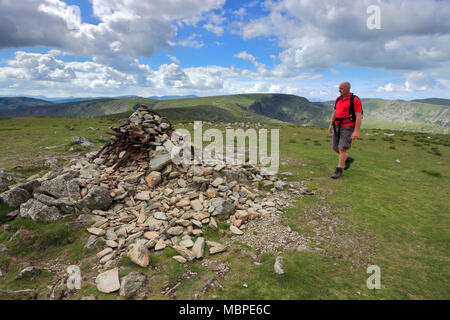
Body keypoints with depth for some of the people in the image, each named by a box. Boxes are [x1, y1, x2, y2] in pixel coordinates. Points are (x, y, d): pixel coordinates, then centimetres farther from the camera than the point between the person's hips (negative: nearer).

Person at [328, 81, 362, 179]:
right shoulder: (339, 99, 8)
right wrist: (331, 125, 12)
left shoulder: (355, 100, -14)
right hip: (338, 127, 7)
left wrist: (356, 131, -22)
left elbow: (358, 117, -16)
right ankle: (348, 159, 33)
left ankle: (339, 170, 0)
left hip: (348, 128, -7)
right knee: (335, 147, 9)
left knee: (342, 148, -9)